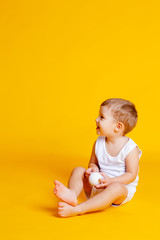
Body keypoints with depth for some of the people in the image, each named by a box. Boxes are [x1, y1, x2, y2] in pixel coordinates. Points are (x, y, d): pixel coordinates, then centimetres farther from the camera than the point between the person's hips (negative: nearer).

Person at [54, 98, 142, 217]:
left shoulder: (130, 149, -15)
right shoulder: (99, 143, 1)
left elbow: (131, 175, -15)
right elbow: (93, 163, 13)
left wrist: (110, 180, -28)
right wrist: (93, 169, -12)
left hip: (123, 186, -6)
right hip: (98, 185, 6)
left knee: (115, 188, -39)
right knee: (78, 170, -7)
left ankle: (77, 210, -48)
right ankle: (72, 193, -40)